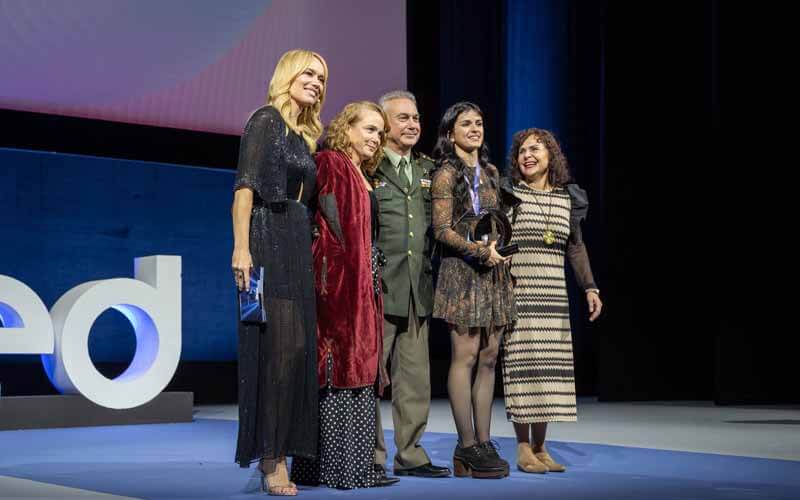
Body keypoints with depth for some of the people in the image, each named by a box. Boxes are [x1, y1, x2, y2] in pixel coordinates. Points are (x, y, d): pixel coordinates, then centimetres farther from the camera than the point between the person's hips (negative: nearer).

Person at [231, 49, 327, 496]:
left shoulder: (307, 134, 20)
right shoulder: (265, 120, -3)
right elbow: (245, 186, -12)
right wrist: (241, 248, -22)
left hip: (300, 245, 8)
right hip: (269, 240, -8)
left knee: (299, 347, 5)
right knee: (279, 345, -11)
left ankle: (283, 452, 10)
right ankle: (270, 459, -7)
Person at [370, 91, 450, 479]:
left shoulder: (426, 169, 17)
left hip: (417, 287, 6)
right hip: (378, 286, -6)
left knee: (415, 375, 9)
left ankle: (410, 453, 16)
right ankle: (370, 457, 6)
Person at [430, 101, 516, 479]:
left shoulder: (490, 172, 16)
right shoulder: (447, 174, -4)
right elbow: (442, 229, -10)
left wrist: (501, 254, 13)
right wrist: (479, 250, -18)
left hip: (494, 271, 7)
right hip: (463, 272, -7)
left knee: (489, 358, 4)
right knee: (465, 356, -7)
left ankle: (483, 442, 7)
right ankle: (467, 447, -4)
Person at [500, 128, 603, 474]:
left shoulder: (567, 198, 12)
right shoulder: (508, 194, 0)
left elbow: (576, 247, 18)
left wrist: (590, 287, 12)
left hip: (554, 296, 4)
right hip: (516, 293, -4)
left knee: (550, 367, 3)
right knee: (521, 364, -5)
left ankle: (540, 448, 12)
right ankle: (523, 449, 4)